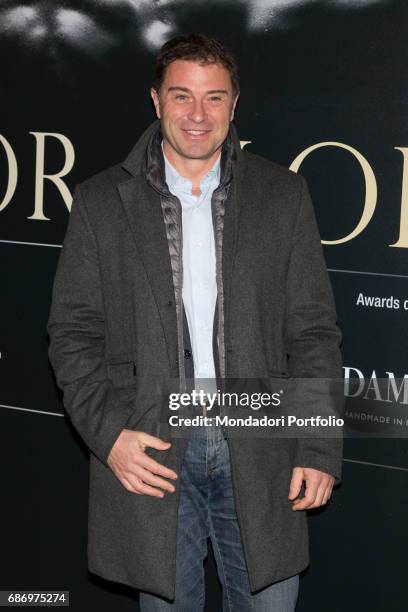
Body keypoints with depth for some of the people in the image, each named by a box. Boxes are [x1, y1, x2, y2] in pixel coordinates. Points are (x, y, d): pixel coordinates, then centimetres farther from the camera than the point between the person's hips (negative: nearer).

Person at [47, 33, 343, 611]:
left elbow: (313, 332, 2)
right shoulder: (101, 201, 1)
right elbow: (73, 333, 2)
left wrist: (321, 449, -3)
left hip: (260, 455, 1)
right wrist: (107, 432, -11)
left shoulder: (283, 194, 2)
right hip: (152, 453, 0)